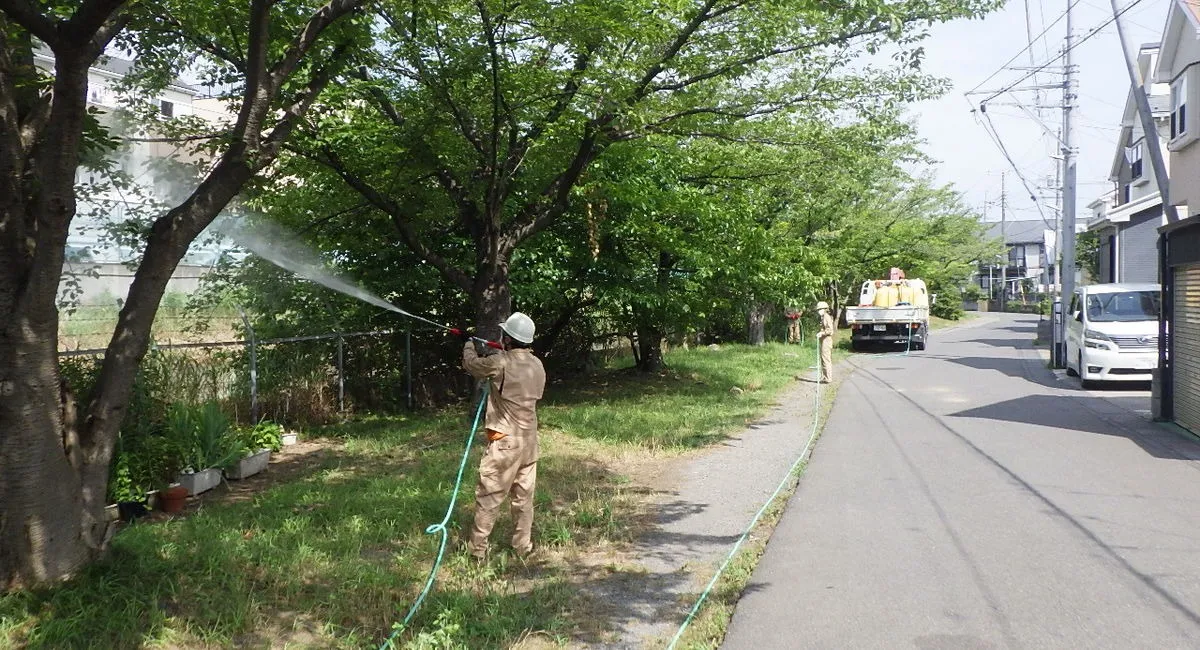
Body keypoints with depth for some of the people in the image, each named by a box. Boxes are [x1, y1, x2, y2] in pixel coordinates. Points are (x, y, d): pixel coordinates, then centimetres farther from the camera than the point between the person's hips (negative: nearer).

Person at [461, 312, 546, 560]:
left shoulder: (501, 363, -16)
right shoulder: (537, 365, 5)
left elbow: (470, 364, -3)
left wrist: (469, 346, 20)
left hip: (505, 441, -6)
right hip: (530, 439, 6)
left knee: (488, 497, 1)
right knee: (523, 496, 13)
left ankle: (477, 548, 6)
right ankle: (523, 546, 19)